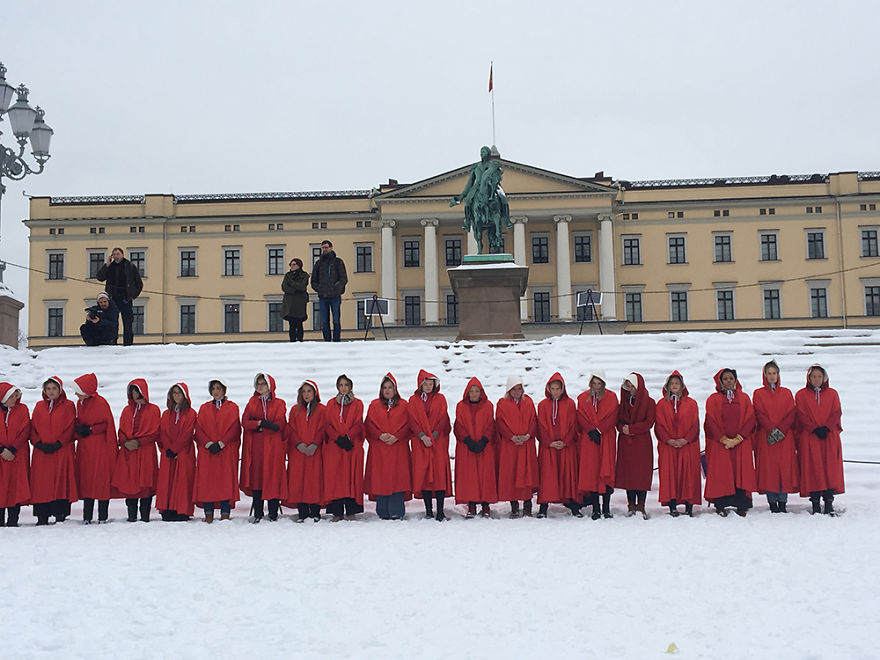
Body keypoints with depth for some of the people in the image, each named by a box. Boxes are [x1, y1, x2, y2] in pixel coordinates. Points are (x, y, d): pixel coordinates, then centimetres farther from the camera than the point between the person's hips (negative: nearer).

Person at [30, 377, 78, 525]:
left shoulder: (68, 406, 4)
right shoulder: (39, 406, 14)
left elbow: (71, 428, -2)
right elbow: (33, 427, 11)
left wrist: (57, 444, -12)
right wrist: (39, 444, -5)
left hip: (62, 451, -3)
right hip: (42, 452, 3)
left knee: (61, 483, -6)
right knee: (41, 483, 0)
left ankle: (60, 516, -2)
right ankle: (42, 518, 5)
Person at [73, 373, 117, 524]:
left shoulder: (100, 402, -10)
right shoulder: (80, 403, 12)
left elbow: (108, 425, -9)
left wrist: (90, 429, -14)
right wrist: (78, 428, -2)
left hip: (100, 448, -7)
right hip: (84, 449, 7)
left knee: (102, 480, -4)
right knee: (86, 480, 6)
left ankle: (102, 517, 3)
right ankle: (87, 517, 11)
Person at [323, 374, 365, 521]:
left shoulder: (357, 403, 10)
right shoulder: (331, 404, 13)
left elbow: (358, 424, 1)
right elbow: (327, 424, 5)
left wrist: (348, 437, -14)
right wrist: (338, 438, -10)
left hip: (353, 446, -1)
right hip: (333, 446, 1)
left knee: (352, 476, -5)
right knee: (334, 477, -4)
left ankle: (351, 511, -1)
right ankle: (337, 512, -1)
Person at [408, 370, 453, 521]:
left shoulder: (440, 399, 9)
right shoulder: (414, 400, 10)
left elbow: (443, 420, 2)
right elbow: (412, 421, 2)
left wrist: (433, 436, -10)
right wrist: (422, 436, -11)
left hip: (438, 442, -1)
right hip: (420, 442, 1)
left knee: (440, 474, -8)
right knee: (422, 474, -2)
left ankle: (440, 511, -8)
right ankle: (428, 510, 4)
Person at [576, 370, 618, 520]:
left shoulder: (611, 398, 7)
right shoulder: (583, 398, 10)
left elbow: (612, 418, -3)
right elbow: (581, 418, 2)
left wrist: (598, 430, -12)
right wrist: (591, 432, -12)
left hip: (607, 440, -1)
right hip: (588, 440, 1)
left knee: (606, 472, -7)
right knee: (591, 472, -4)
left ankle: (606, 507, -2)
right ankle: (595, 509, 1)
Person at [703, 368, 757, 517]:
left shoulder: (744, 398, 10)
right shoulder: (713, 399, 5)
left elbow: (750, 419, 2)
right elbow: (711, 421, -2)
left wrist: (737, 439, -9)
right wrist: (725, 439, -11)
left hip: (741, 443, 1)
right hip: (719, 443, -1)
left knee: (741, 473, -3)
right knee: (721, 474, -5)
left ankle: (741, 505, 0)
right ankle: (720, 505, -1)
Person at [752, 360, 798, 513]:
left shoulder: (787, 393, 12)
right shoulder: (758, 394, 8)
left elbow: (791, 414, 3)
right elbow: (759, 415, -2)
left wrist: (780, 430, -11)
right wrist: (772, 430, -14)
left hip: (785, 437, 1)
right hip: (765, 437, -1)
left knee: (785, 468, -3)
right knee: (768, 468, -5)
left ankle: (782, 503, 3)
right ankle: (772, 503, 1)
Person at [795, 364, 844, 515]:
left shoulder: (832, 394, 14)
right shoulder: (801, 395, 9)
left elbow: (836, 413, 4)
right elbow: (802, 415, -1)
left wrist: (825, 428, -11)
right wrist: (815, 429, -13)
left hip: (830, 437, 1)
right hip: (809, 437, -1)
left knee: (830, 468, -5)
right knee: (812, 469, -5)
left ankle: (829, 503, -2)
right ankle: (815, 504, -2)